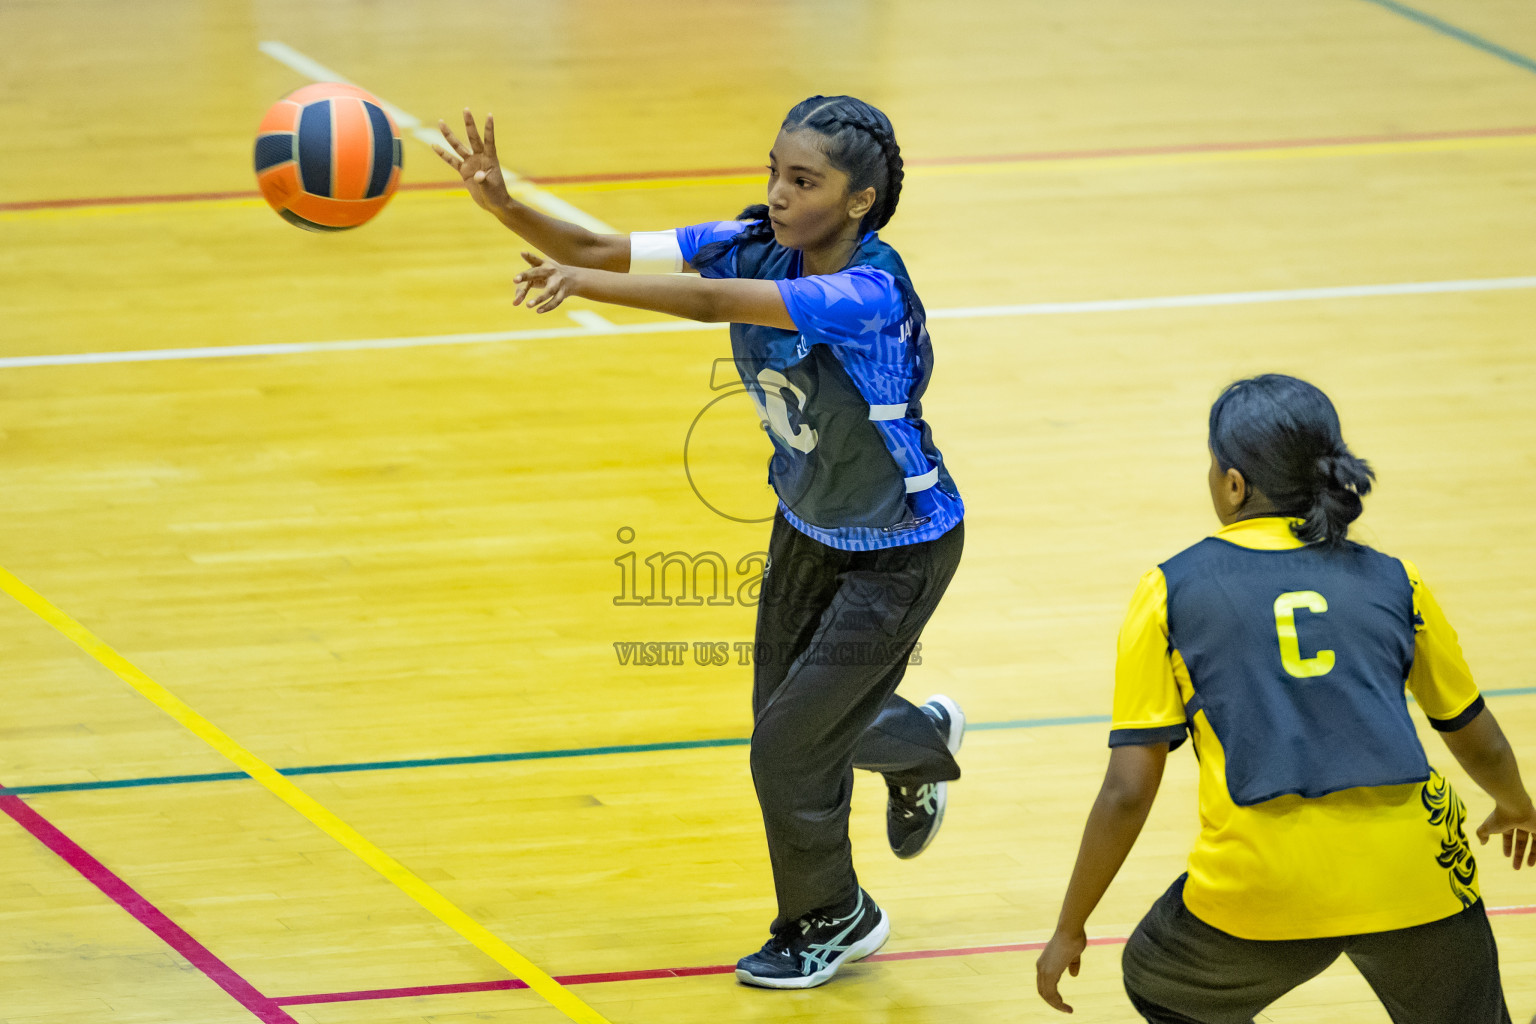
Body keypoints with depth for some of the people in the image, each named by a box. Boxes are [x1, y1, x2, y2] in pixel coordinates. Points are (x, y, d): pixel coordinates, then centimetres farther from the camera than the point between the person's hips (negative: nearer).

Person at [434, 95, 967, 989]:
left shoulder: (870, 290, -34)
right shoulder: (757, 245, -14)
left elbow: (713, 302, -48)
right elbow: (606, 252, -21)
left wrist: (582, 284, -58)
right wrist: (506, 208, -38)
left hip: (899, 551, -7)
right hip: (808, 528, 7)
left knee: (789, 747, -2)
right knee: (789, 715, 20)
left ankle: (831, 919, 25)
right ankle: (922, 744, 53)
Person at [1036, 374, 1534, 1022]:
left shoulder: (1171, 592, 8)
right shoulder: (1392, 580, 14)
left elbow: (1127, 791, 4)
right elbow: (1478, 743, 26)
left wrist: (1069, 929, 16)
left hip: (1264, 888, -1)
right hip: (1409, 866, 2)